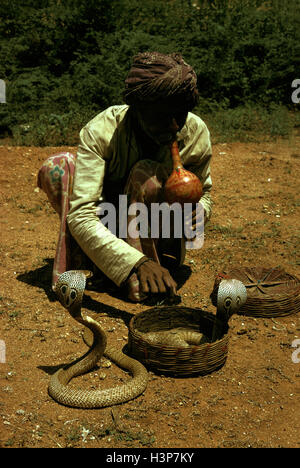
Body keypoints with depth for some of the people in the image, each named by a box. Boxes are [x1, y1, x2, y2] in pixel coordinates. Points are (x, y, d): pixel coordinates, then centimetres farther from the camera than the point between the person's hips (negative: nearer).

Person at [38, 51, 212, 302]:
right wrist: (136, 262, -49)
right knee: (58, 166, -24)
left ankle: (142, 283, -28)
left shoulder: (196, 133, -16)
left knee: (145, 173, -31)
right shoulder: (100, 131, -25)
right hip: (105, 232, 0)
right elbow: (80, 215, -35)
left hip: (157, 238, 1)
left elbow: (204, 193, 2)